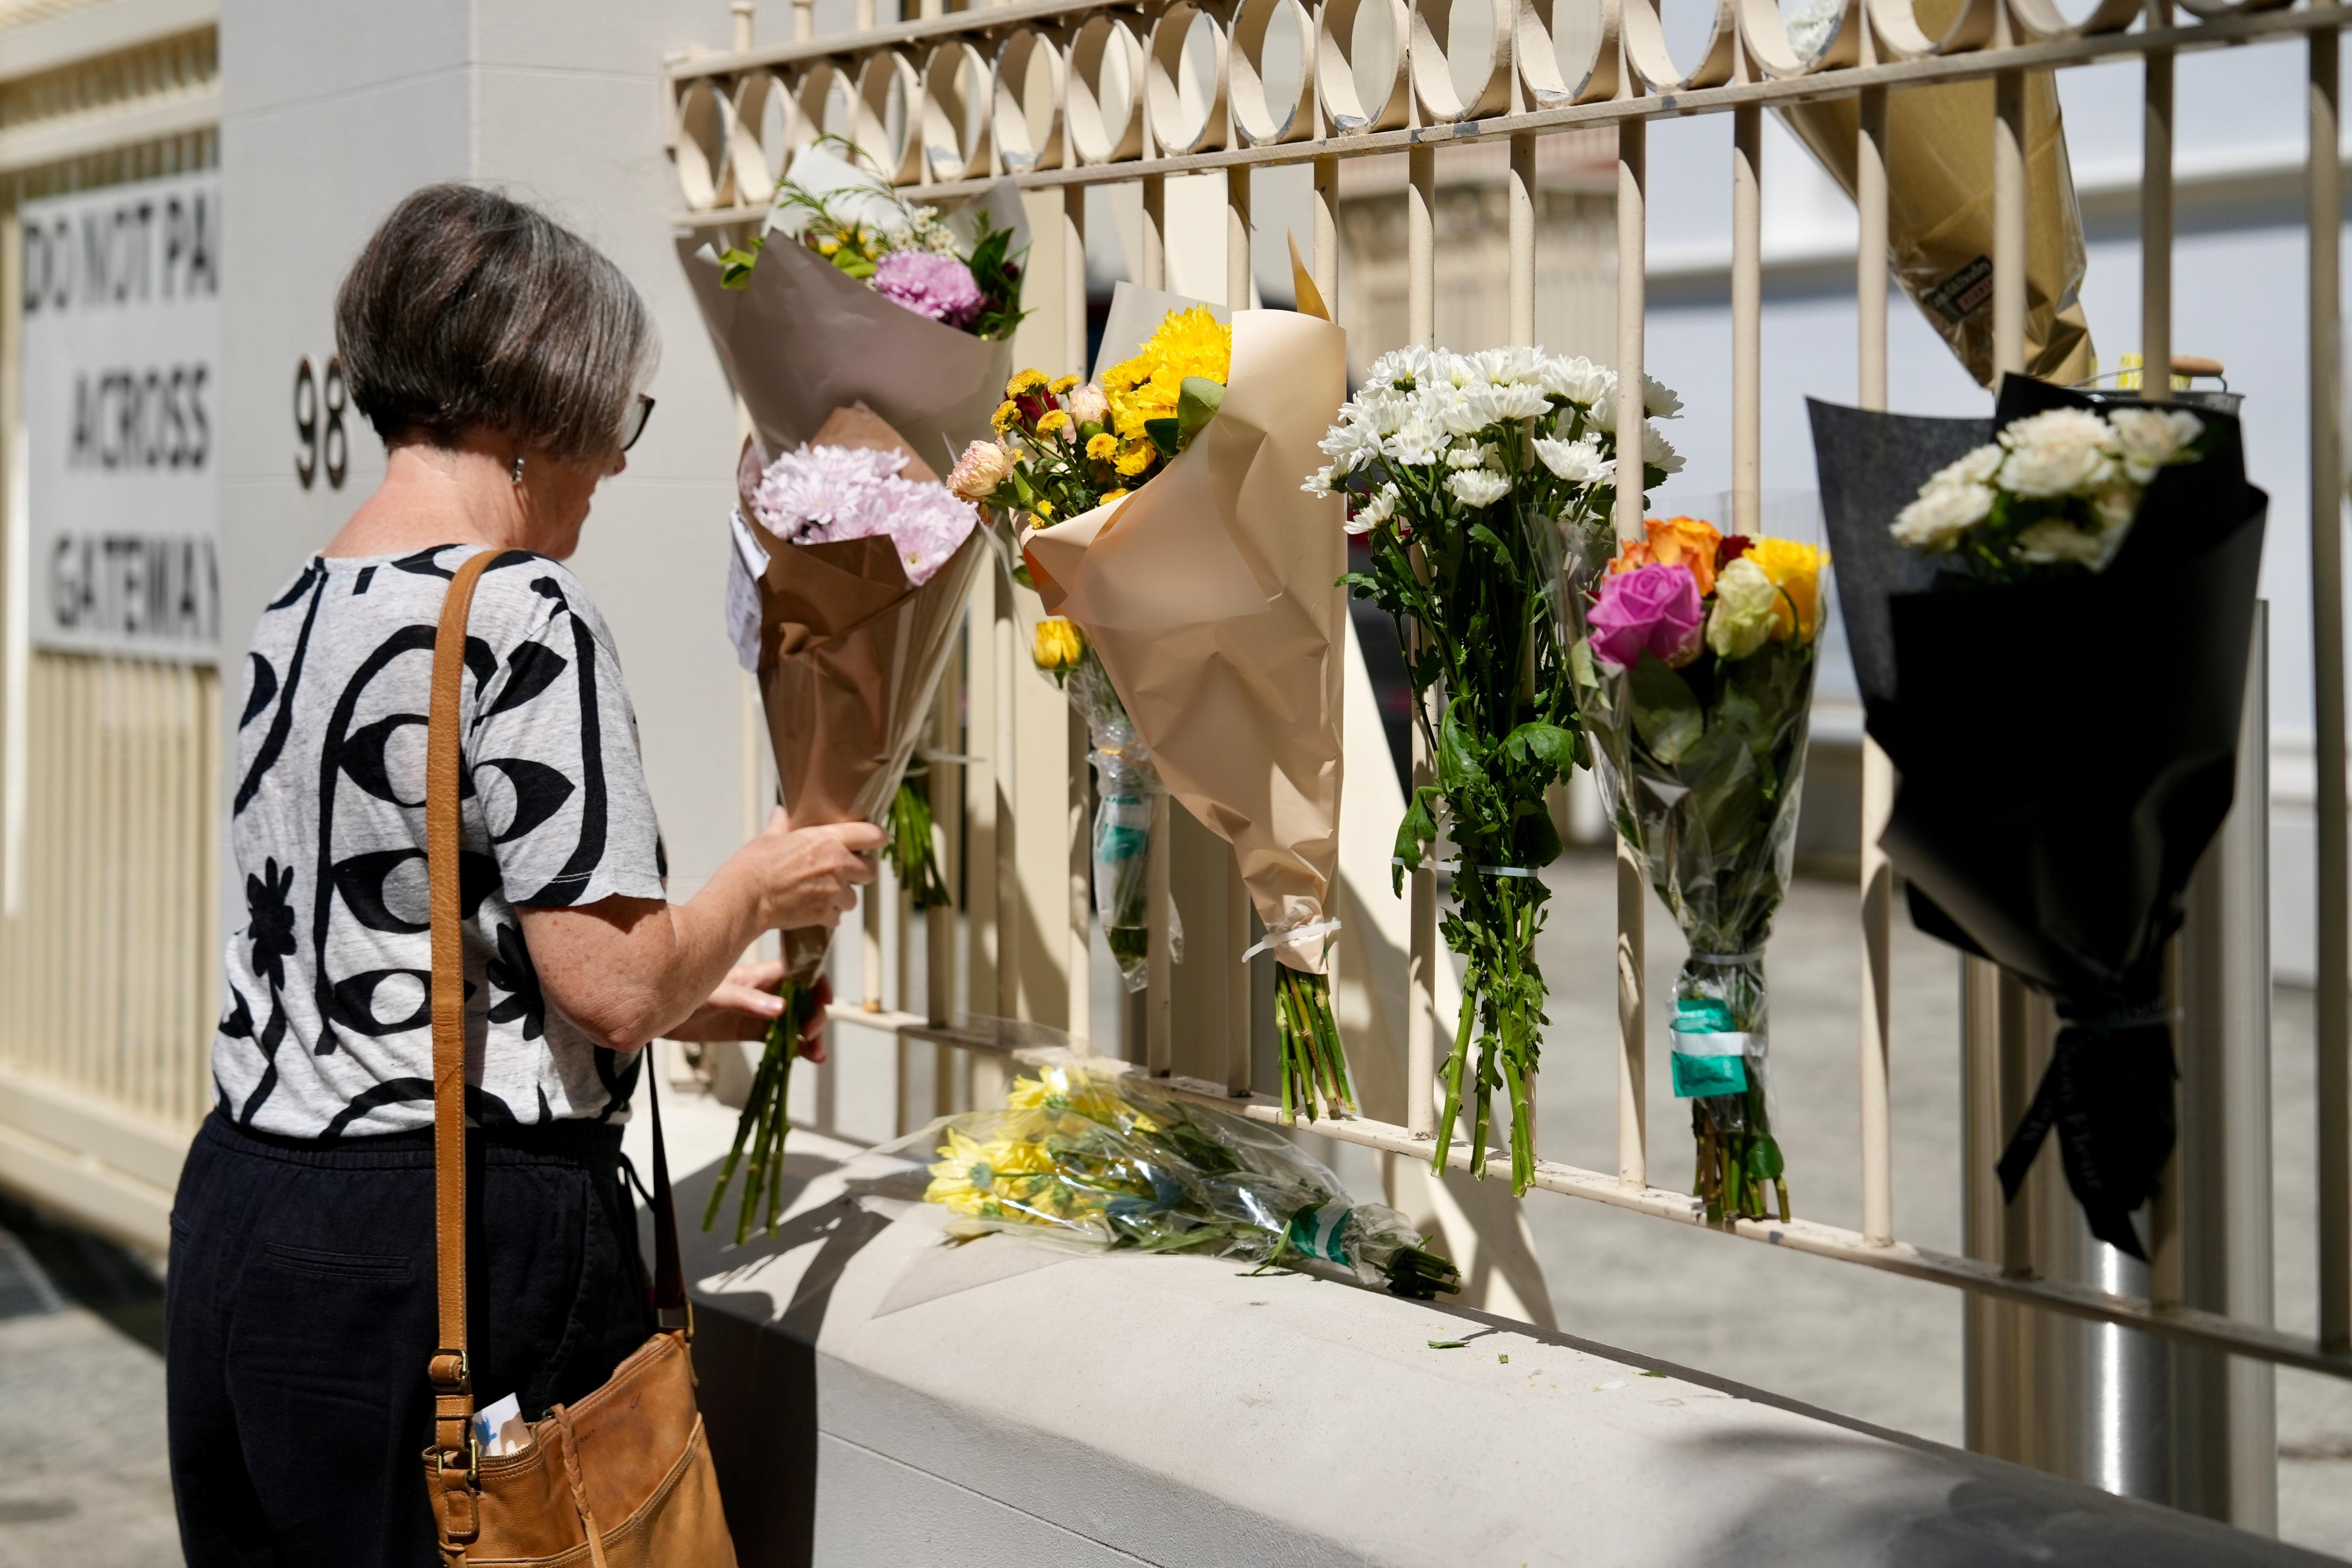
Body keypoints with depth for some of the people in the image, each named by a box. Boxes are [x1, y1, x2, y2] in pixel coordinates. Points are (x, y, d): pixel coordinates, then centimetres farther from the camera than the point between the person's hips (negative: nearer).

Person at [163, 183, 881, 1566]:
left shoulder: (298, 614, 11)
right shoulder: (525, 621, -15)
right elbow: (611, 979, -18)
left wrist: (694, 998, 22)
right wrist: (760, 890, 2)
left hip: (245, 1198, 9)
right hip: (454, 1244, -8)